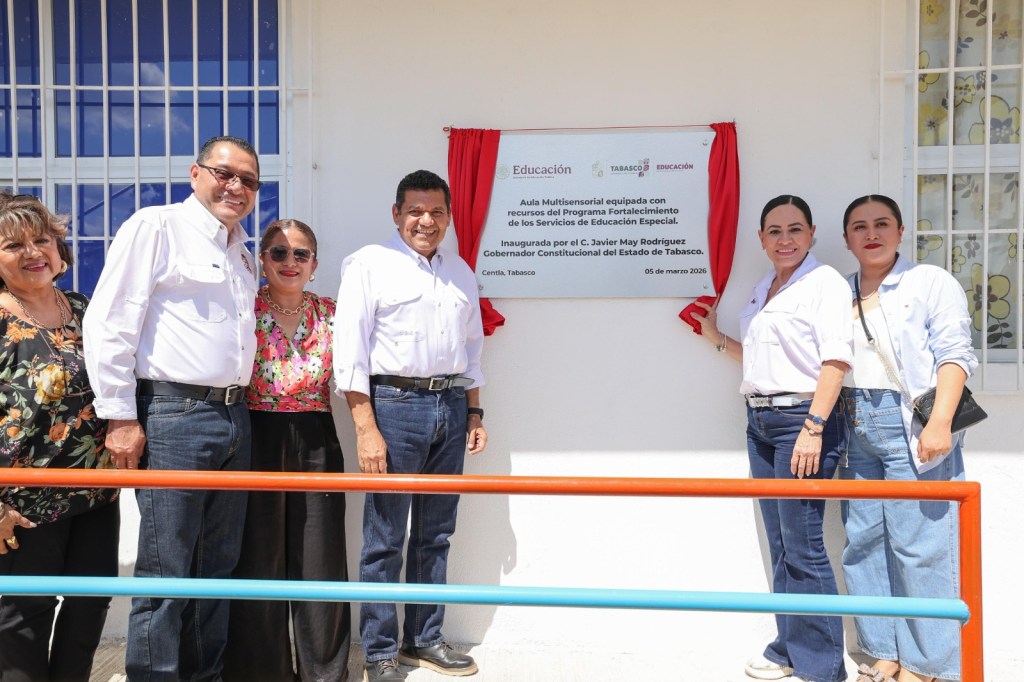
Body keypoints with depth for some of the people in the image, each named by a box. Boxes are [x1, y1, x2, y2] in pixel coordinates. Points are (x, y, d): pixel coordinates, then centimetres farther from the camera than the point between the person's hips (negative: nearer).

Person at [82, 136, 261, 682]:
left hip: (233, 417, 8)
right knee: (165, 571, -1)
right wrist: (120, 418, -12)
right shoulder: (155, 227, -4)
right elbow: (108, 324, -10)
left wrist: (239, 406, 17)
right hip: (173, 416, -7)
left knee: (218, 565, 14)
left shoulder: (241, 253, 19)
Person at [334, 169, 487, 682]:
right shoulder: (369, 264, -1)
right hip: (395, 403, -5)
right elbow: (350, 350, -8)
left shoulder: (461, 272, 16)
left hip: (450, 406, 6)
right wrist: (366, 428, -14)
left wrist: (474, 413, 15)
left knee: (436, 534, 13)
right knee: (385, 538, 1)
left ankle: (425, 640, 27)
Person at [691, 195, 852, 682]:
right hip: (759, 421, 8)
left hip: (802, 418, -8)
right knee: (779, 544, 14)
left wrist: (813, 427, -20)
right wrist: (716, 338, 19)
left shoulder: (825, 282, -6)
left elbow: (835, 359, -14)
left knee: (803, 547, -5)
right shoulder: (762, 290, 17)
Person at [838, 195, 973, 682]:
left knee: (918, 545, -3)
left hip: (909, 425, -5)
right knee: (863, 543, 8)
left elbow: (953, 353, -7)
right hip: (855, 427, 6)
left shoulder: (931, 282, 1)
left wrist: (940, 422, -17)